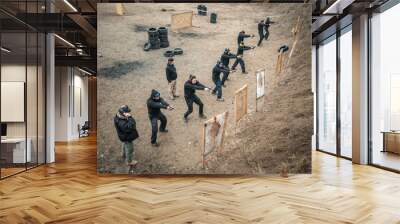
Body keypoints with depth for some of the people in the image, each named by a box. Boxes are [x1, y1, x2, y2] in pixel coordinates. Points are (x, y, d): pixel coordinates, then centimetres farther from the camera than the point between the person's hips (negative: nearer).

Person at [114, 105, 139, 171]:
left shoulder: (119, 116, -11)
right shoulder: (121, 122, -42)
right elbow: (130, 127, -52)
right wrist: (130, 117, -53)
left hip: (125, 136, 10)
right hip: (127, 137, -10)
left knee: (124, 146, 33)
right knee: (129, 149, 14)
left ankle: (124, 157, 60)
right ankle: (129, 162, 38)